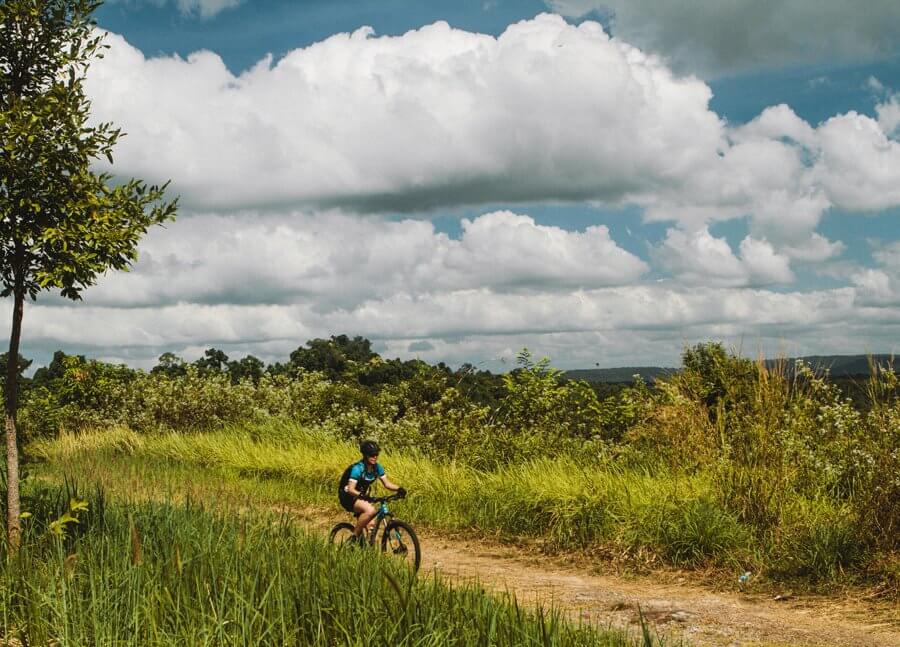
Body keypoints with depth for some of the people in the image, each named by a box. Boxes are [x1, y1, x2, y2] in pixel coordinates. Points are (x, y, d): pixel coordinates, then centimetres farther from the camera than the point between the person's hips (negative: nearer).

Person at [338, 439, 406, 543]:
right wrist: (361, 495, -50)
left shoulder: (377, 467, -5)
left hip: (361, 497, 7)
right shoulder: (357, 468, -25)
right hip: (348, 497, -7)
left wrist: (399, 489, -22)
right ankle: (355, 537, -17)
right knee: (370, 510, -32)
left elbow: (387, 483, -3)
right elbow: (351, 489, -31)